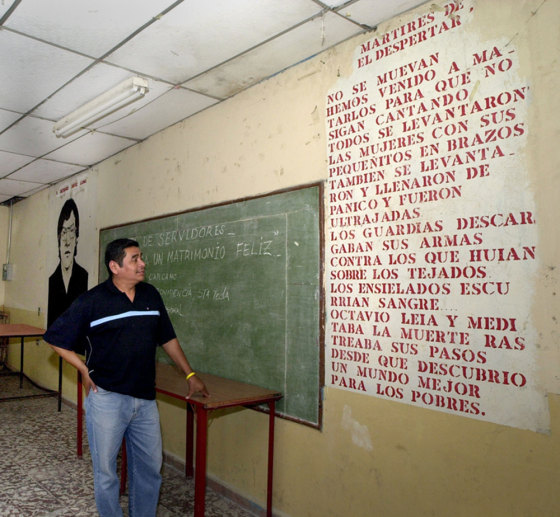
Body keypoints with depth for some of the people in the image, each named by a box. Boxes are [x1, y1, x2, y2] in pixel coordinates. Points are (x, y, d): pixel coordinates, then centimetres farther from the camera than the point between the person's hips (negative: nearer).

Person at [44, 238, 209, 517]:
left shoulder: (151, 295, 3)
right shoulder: (92, 301, -10)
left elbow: (167, 338, 12)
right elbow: (55, 338, -1)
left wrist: (190, 375, 13)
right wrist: (86, 371, -5)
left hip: (145, 398, 4)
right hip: (106, 398, -4)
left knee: (150, 468, 14)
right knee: (105, 471, 11)